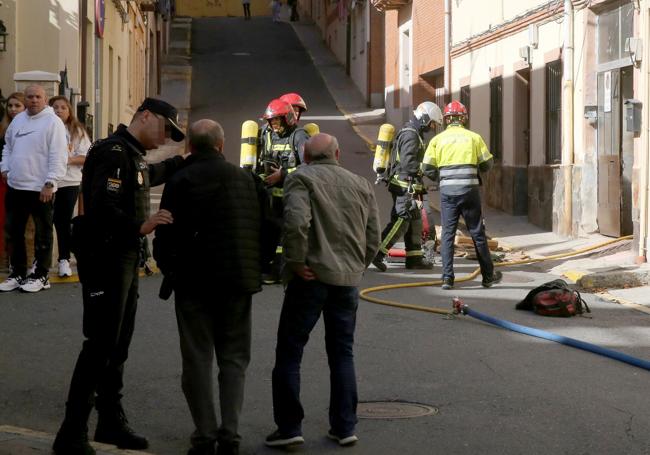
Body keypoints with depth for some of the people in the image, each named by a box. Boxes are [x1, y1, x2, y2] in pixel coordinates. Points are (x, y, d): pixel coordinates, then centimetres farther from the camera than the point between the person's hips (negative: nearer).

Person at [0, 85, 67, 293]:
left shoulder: (53, 122, -10)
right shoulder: (18, 120, 11)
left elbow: (58, 156, -14)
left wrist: (49, 183, -19)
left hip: (41, 189, -7)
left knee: (42, 234, 4)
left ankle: (41, 275, 12)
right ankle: (17, 273, 23)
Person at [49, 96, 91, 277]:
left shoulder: (77, 131, 5)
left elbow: (86, 156, 2)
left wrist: (70, 160, -13)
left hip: (69, 182, 1)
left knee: (64, 222, 7)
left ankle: (64, 260, 13)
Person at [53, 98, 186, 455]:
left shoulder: (134, 154, 16)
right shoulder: (113, 152, -16)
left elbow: (150, 174, 41)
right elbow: (101, 208, -28)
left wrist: (184, 161, 39)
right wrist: (140, 227, -36)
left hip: (125, 259, 10)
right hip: (105, 260, -10)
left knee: (117, 345, 14)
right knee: (101, 346, -9)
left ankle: (111, 422, 24)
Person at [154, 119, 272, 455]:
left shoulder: (180, 181, -7)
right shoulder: (246, 179, 5)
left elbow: (166, 236, -9)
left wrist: (169, 269, 7)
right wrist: (257, 266, 17)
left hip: (194, 281, -3)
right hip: (239, 281, 3)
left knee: (198, 358, 5)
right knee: (234, 357, 10)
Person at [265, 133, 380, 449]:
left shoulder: (301, 179, -3)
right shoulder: (361, 185, 13)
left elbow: (296, 222, -21)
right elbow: (373, 237, 12)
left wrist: (296, 262, -12)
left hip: (312, 278, -5)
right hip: (348, 280, 5)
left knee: (289, 353, 3)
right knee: (342, 354, 14)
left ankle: (289, 427, 1)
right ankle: (344, 427, 15)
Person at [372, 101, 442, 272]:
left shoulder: (414, 134, 20)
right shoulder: (410, 135, -14)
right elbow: (408, 162, -23)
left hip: (408, 186, 11)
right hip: (405, 185, -11)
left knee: (415, 220, 12)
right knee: (402, 220, -11)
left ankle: (414, 258, 16)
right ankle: (377, 253, -12)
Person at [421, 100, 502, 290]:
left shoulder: (438, 139, 4)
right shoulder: (474, 137, 2)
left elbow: (427, 168, 2)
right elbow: (487, 164, 6)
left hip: (447, 190, 0)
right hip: (469, 189, 0)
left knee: (447, 233, 6)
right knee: (477, 233, 9)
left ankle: (447, 278, -1)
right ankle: (488, 276, 19)